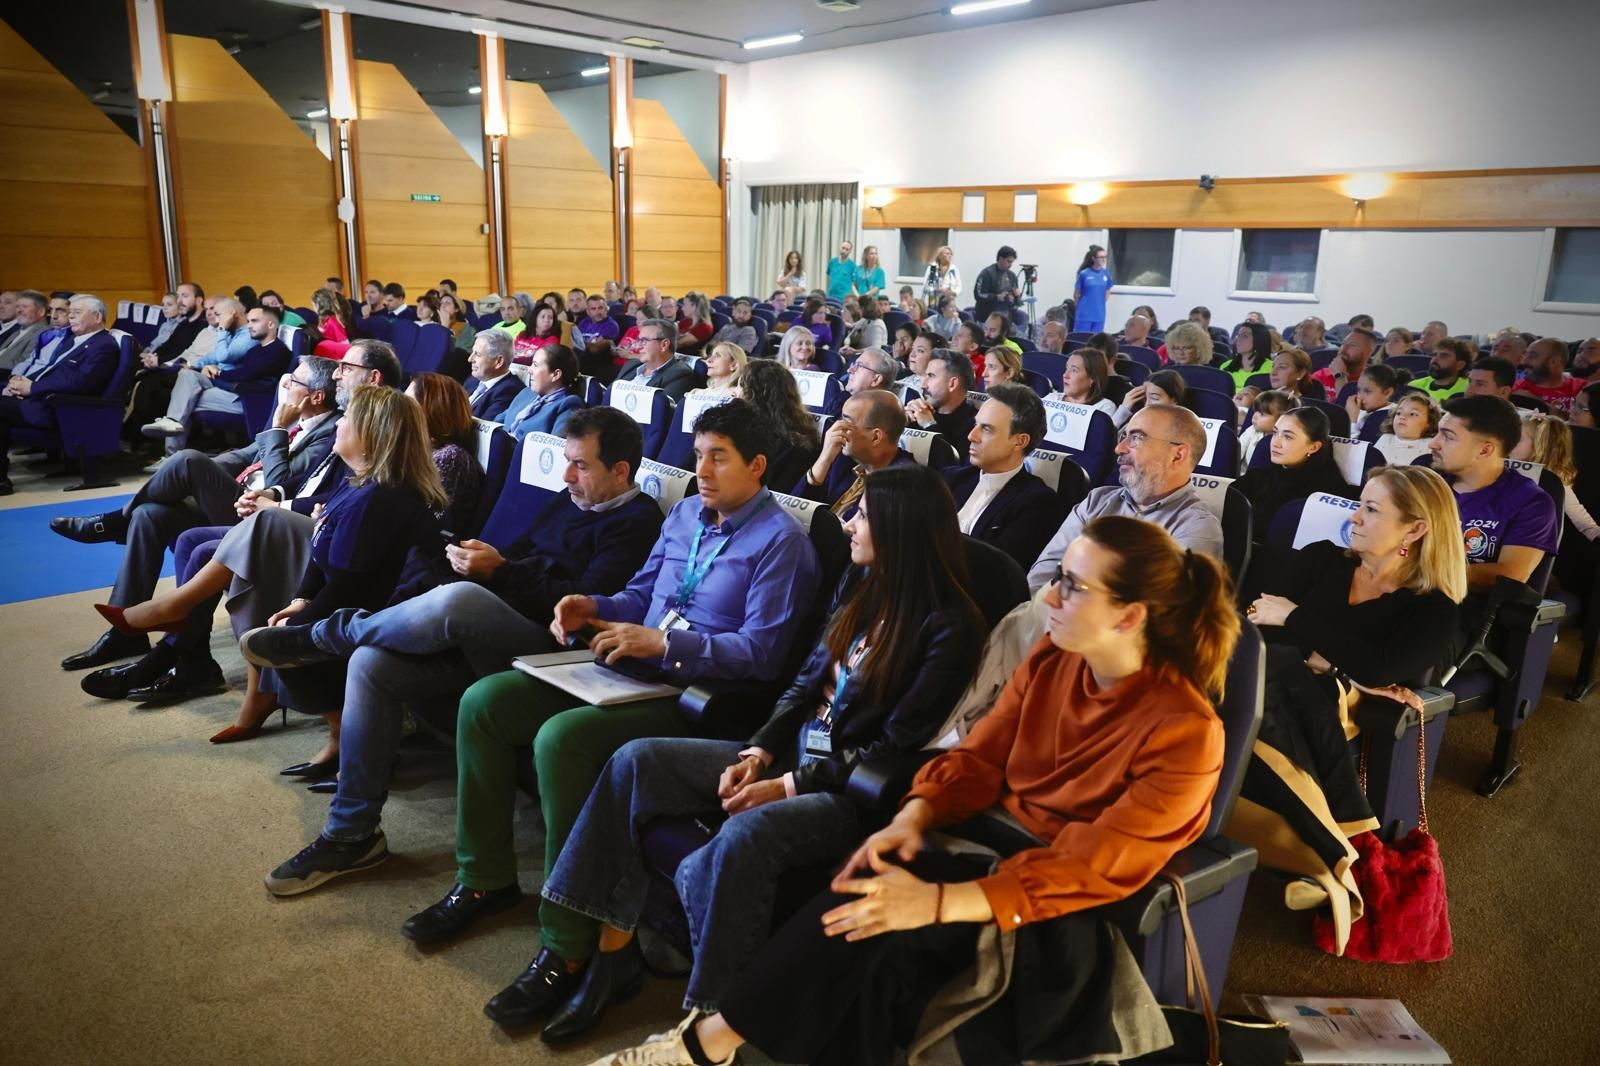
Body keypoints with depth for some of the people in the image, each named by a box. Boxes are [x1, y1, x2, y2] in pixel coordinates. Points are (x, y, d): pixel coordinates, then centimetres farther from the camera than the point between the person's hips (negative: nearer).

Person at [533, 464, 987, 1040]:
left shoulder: (948, 627, -14)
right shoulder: (859, 584, 8)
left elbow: (897, 746, -16)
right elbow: (806, 682, 12)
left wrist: (790, 785, -18)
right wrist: (759, 752, -3)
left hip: (855, 788, -8)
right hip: (794, 751, 8)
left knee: (743, 837, -37)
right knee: (636, 762, -5)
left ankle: (710, 1019, -17)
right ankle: (606, 949, -4)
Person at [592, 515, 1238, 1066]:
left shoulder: (1183, 731, -21)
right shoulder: (1051, 658, -1)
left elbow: (1094, 868, -25)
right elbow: (977, 757, 3)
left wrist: (938, 902, -33)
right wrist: (910, 821, -17)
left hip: (1060, 912, -5)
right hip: (991, 838, 6)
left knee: (872, 919, -27)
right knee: (875, 903, -26)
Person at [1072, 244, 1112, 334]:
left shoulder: (1106, 274, 3)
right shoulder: (1084, 274, -7)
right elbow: (1076, 294, 2)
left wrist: (1099, 304, 14)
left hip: (1099, 315, 3)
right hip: (1084, 315, -3)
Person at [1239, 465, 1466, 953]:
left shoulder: (1432, 609, 7)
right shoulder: (1321, 559, 18)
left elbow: (1377, 668, -13)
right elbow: (1255, 621, 4)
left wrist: (1293, 619, -5)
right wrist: (1321, 662, -12)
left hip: (1326, 719, -3)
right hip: (1269, 695, 3)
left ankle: (1326, 858, -34)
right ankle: (1338, 854, -35)